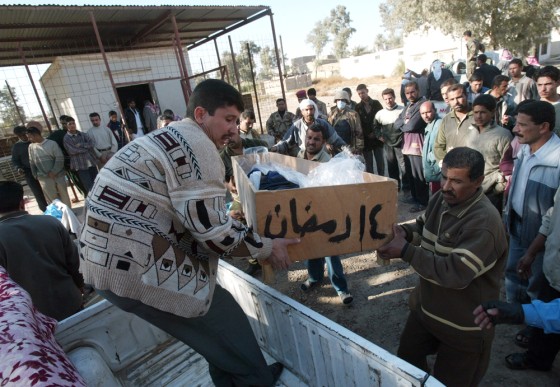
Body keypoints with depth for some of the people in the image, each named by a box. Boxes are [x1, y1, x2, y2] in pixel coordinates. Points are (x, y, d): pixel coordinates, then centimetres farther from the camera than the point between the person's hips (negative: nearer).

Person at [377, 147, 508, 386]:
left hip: (464, 326, -7)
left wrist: (405, 251, -31)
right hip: (425, 308, 8)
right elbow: (423, 226, 11)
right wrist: (403, 231, -12)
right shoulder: (441, 199, -6)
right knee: (406, 362, 25)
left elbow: (456, 274, -34)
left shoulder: (484, 222, -30)